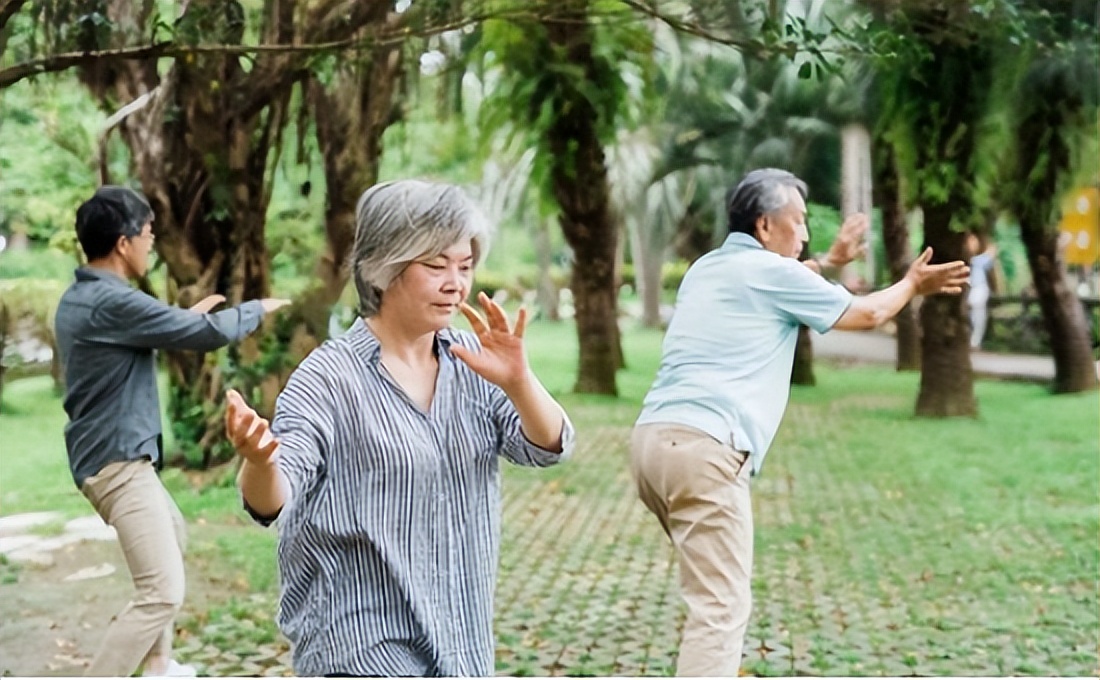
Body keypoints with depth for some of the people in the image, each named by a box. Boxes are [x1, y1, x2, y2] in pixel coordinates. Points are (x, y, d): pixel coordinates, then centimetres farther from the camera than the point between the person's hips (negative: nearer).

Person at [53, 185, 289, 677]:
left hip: (111, 456, 11)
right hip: (118, 460, -11)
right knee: (162, 592, -17)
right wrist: (256, 309, 0)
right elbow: (208, 334, -17)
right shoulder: (113, 303, -22)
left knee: (172, 537, 31)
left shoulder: (79, 299, 9)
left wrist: (187, 317, 27)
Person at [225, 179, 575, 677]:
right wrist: (260, 462, -44)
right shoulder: (331, 375, -13)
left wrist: (517, 381, -27)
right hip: (360, 636, -6)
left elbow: (549, 448, -8)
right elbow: (272, 502, -20)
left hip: (456, 633, 6)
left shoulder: (472, 362, 2)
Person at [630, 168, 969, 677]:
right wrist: (913, 285, 29)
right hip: (699, 449, -9)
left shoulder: (707, 268, 22)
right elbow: (865, 314, 10)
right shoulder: (770, 271, -1)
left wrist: (829, 262, 53)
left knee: (716, 592, 25)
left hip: (654, 439, 9)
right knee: (721, 607, -10)